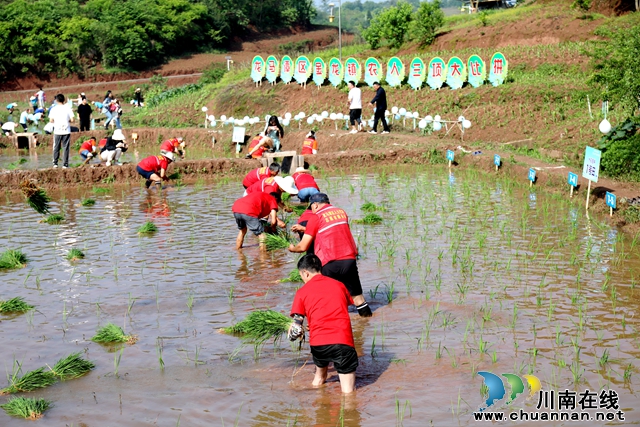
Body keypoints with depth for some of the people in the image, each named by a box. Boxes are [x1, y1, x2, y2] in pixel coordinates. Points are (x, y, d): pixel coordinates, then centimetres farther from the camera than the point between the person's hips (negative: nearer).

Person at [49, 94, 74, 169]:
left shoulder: (53, 109, -1)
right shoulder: (67, 108, -2)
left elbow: (51, 121, -4)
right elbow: (72, 120, -5)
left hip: (57, 131, 0)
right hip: (66, 131, 0)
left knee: (56, 148, 11)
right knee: (65, 148, 3)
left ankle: (55, 163, 11)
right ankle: (65, 164, 2)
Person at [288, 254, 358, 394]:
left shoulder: (302, 292, 9)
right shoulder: (339, 285, 15)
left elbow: (296, 330, 4)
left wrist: (292, 333, 27)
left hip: (318, 342, 0)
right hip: (343, 340, 0)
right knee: (348, 392, 0)